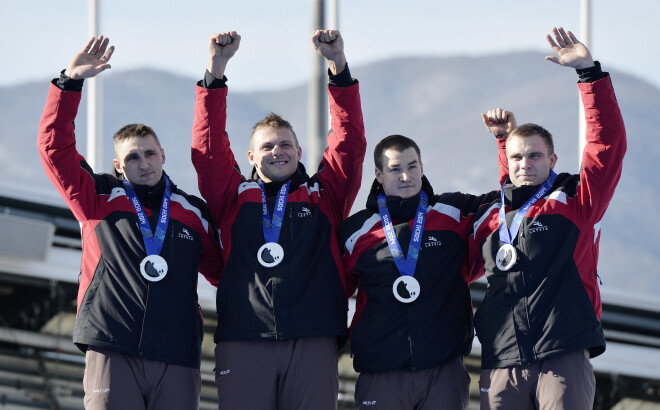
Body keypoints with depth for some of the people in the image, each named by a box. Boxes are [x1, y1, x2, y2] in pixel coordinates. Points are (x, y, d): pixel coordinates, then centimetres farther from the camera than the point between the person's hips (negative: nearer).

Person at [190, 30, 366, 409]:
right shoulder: (234, 197, 16)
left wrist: (339, 66, -2)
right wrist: (215, 70, -2)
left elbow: (351, 143, 7)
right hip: (243, 343, 0)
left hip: (312, 343, 0)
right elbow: (208, 147, 7)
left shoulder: (324, 195, 16)